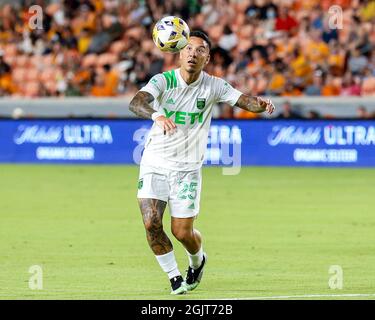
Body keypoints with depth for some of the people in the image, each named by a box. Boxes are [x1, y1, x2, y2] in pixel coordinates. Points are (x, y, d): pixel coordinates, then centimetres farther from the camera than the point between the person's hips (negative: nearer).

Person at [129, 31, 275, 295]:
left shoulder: (213, 86, -5)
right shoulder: (163, 81, -12)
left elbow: (245, 101, -11)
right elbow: (136, 102, -29)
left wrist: (261, 104, -36)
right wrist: (157, 115, -51)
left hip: (188, 168, 0)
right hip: (155, 162, 0)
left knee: (182, 231, -2)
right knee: (151, 222, -15)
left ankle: (197, 261, 35)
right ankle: (175, 278, 6)